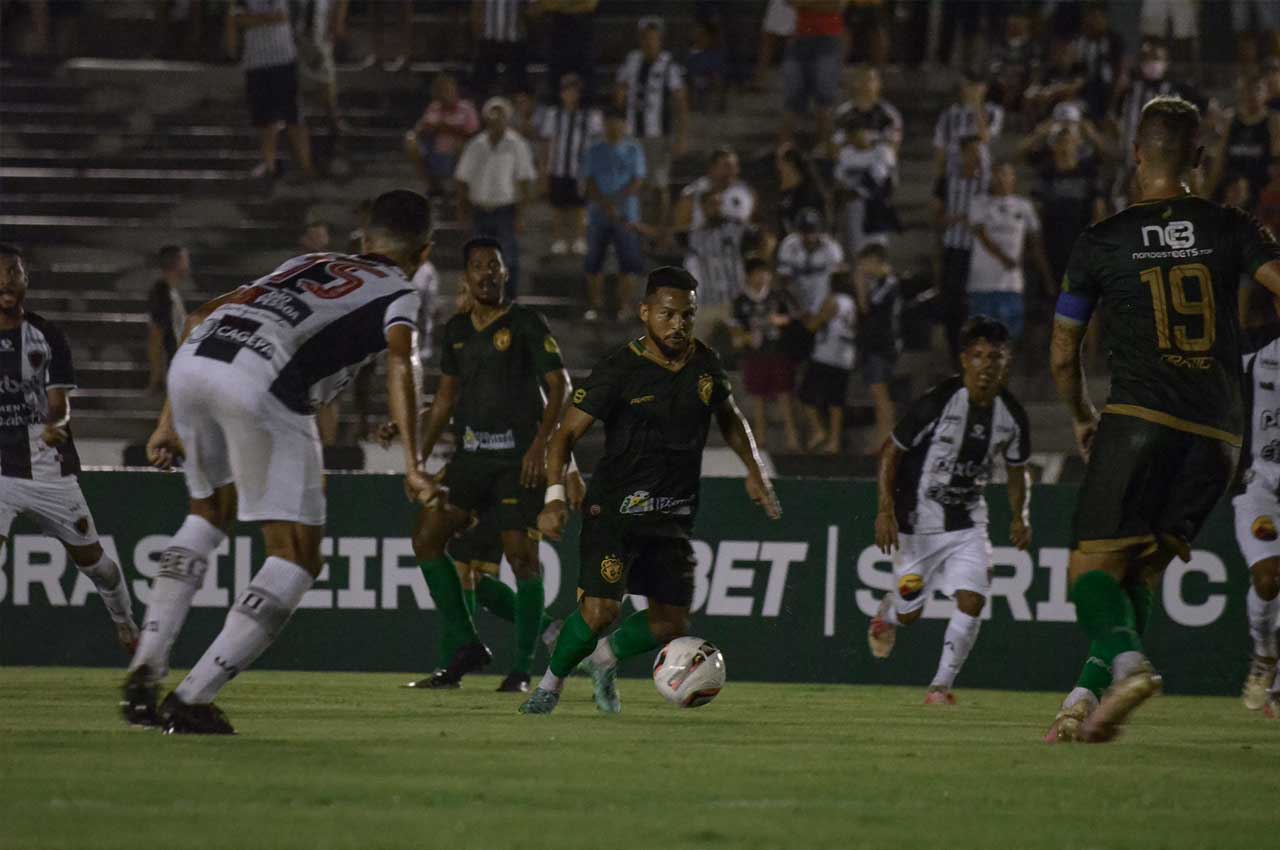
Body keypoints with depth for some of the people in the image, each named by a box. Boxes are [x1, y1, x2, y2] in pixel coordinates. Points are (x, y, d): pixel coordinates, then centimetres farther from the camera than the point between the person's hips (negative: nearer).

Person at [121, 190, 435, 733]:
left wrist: (170, 419, 32)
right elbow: (399, 364, -3)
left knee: (211, 512, 31)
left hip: (190, 361, 6)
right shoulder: (399, 294, 20)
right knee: (298, 557, 6)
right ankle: (190, 701, -2)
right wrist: (412, 463, -11)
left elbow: (202, 317, 30)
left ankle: (144, 669, 22)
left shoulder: (308, 264, 36)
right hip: (258, 381, -6)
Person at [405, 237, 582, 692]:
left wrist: (539, 444, -17)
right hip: (470, 457, 6)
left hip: (517, 459, -6)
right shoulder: (456, 330, 13)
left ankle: (522, 669, -2)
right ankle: (465, 647, 2)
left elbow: (559, 386, -7)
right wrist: (419, 457, 16)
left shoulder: (526, 324, -3)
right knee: (426, 535, -7)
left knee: (521, 555, -9)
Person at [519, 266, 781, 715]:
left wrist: (755, 472, 14)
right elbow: (567, 433, -10)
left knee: (671, 623, 4)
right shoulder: (619, 369, -12)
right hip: (615, 509, -5)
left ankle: (605, 657, 33)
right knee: (601, 609, -19)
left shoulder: (705, 364, 4)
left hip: (673, 517, 5)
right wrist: (555, 496, -23)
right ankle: (550, 683, 6)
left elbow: (729, 418, 25)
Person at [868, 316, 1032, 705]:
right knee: (909, 612, 9)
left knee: (971, 600, -16)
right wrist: (886, 510, -19)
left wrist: (1020, 517, -3)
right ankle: (888, 613, 48)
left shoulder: (1011, 416, -5)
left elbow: (1017, 470, 12)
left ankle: (942, 684, -1)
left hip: (967, 522, 3)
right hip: (916, 521, -3)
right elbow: (891, 451, -12)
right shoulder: (937, 403, -20)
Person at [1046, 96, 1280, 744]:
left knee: (1092, 565, -4)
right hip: (1218, 432, 3)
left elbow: (1062, 356, 13)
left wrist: (1081, 419, 30)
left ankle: (1127, 662, -33)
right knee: (1139, 574, 12)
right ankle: (1088, 695, -2)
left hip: (1139, 418, -3)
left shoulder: (1101, 242, 7)